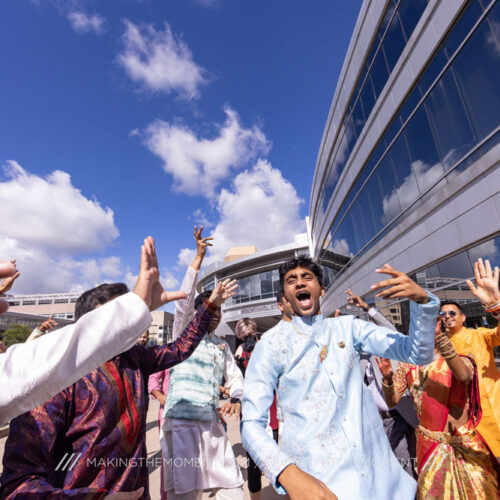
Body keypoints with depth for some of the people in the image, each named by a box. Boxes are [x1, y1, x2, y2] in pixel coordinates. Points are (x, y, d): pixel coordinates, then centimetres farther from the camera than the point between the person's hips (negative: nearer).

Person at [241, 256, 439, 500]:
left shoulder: (348, 327, 2)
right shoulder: (272, 342, -8)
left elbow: (419, 353, 0)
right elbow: (251, 424, -11)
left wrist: (422, 298, -17)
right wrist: (289, 474, -29)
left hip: (379, 474, 4)